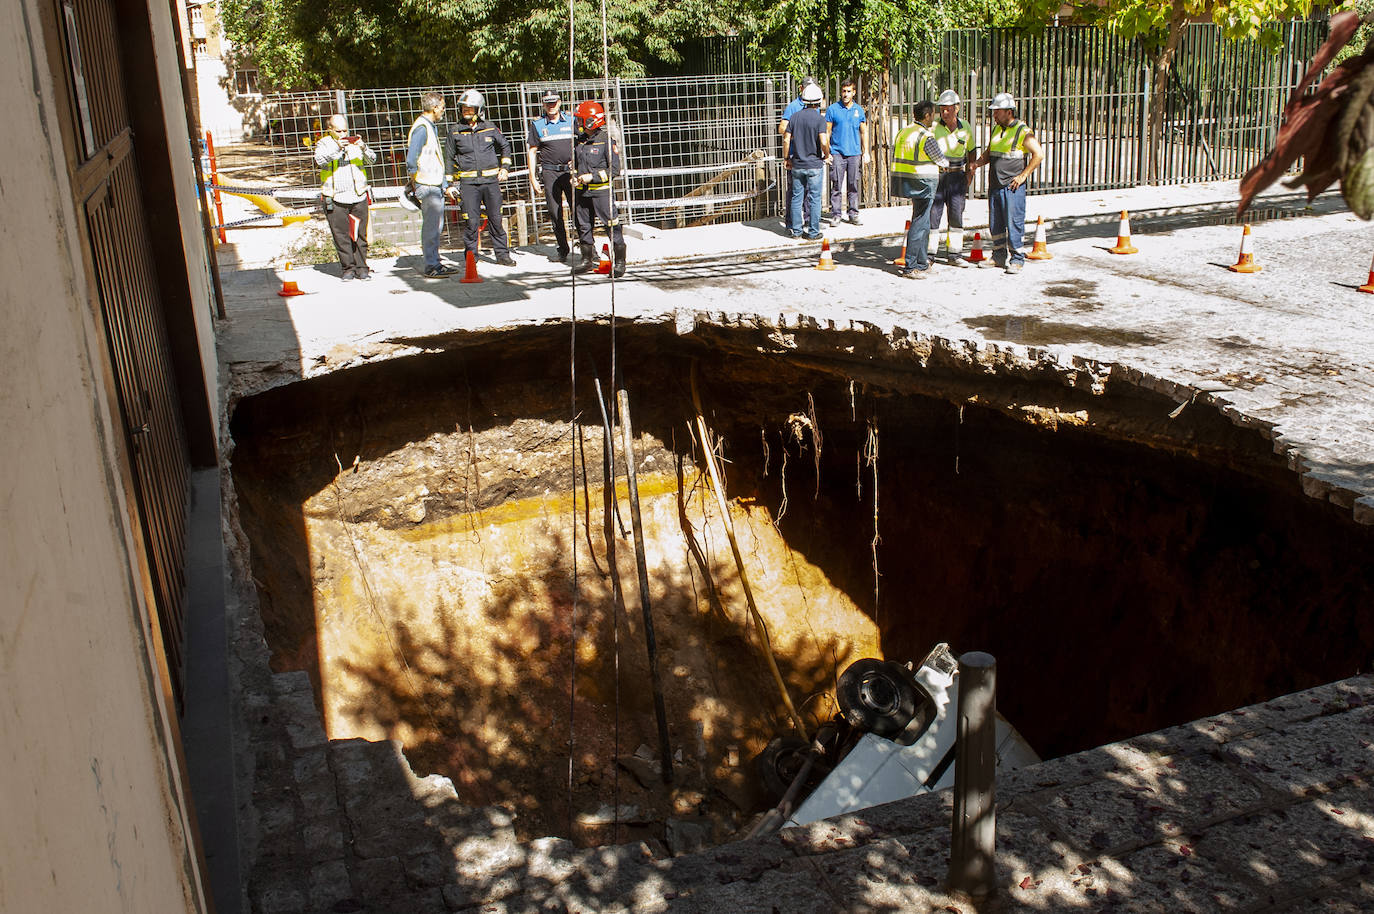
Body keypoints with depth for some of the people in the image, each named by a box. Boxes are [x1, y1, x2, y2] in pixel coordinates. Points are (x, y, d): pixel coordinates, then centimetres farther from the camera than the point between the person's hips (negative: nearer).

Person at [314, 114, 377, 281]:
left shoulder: (355, 143, 13)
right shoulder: (324, 144, 6)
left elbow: (372, 159, 2)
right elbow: (320, 160, -13)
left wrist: (363, 148, -18)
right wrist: (337, 148, -26)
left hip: (358, 197, 2)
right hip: (335, 199, -2)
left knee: (360, 235, 2)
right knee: (341, 236, -2)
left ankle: (361, 268, 10)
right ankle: (348, 268, 6)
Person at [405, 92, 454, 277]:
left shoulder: (432, 127, 19)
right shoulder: (421, 128, -13)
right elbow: (411, 160, -20)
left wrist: (445, 185, 25)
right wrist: (414, 182, -14)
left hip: (436, 185, 10)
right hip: (427, 186, -10)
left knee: (436, 225, 12)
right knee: (431, 226, -7)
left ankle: (435, 262, 18)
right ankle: (431, 266, -3)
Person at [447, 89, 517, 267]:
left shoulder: (490, 128, 6)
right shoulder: (455, 132, 5)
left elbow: (505, 146, 22)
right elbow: (450, 158, 12)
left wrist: (505, 168, 12)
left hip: (491, 180, 1)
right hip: (468, 183, -1)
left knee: (496, 219, 3)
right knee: (471, 221, -4)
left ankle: (503, 254, 13)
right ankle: (471, 256, 7)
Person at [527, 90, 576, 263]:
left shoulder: (571, 121, 9)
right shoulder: (537, 125, 7)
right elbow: (532, 152, 7)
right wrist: (533, 178, 1)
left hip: (570, 171, 0)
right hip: (549, 172, 0)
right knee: (555, 214, 2)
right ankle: (563, 250, 10)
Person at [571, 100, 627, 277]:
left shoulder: (606, 140, -10)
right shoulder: (580, 141, 9)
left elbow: (614, 169, -11)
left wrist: (592, 176, -17)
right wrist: (575, 176, 5)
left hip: (601, 191, -7)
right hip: (582, 191, 7)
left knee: (611, 225, -6)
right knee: (583, 226, 12)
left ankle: (620, 261, 3)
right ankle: (587, 259, 26)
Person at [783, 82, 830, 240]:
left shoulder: (794, 117, 2)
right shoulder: (819, 119, -10)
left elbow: (786, 140, 1)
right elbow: (823, 142, -19)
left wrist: (786, 158, 13)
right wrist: (826, 155, 0)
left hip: (797, 164, 4)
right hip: (814, 164, -4)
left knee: (797, 197, 10)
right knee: (814, 199, 2)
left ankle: (795, 230, 13)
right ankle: (813, 232, 4)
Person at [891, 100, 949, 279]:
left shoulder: (902, 133, 9)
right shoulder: (927, 137, -14)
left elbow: (894, 157, 14)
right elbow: (941, 160, -3)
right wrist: (947, 164, 20)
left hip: (905, 180, 8)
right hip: (923, 183, -8)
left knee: (922, 223, 18)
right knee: (919, 224, -5)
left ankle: (922, 262, 24)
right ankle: (909, 267, -6)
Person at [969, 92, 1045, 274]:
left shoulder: (1023, 131, -7)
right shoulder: (996, 130, 14)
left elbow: (1039, 154, -8)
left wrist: (1023, 175, -11)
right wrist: (977, 163, 4)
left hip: (1012, 186, -7)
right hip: (994, 185, 7)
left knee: (1014, 223, -7)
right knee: (995, 224, 11)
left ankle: (1017, 259, 0)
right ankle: (999, 256, 23)